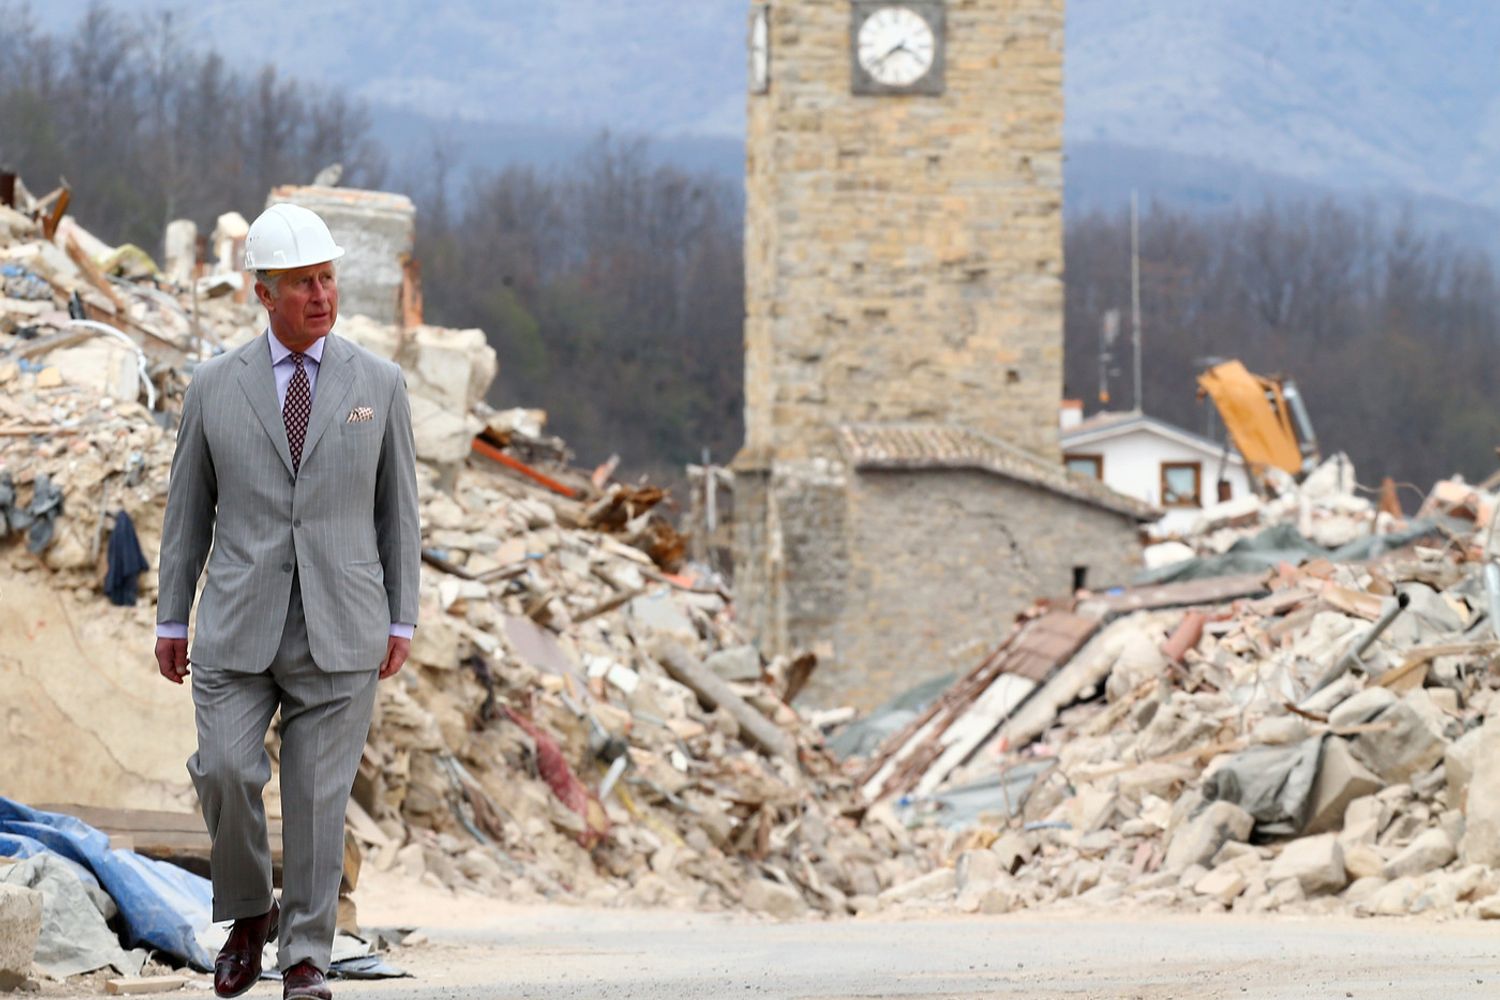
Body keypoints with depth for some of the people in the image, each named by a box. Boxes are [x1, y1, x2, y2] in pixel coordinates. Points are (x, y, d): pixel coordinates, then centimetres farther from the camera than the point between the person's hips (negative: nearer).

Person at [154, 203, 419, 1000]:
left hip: (341, 632, 0)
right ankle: (250, 913, 12)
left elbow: (398, 508, 7)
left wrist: (402, 621, 3)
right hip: (238, 628, 0)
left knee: (318, 797, -2)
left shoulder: (379, 385, 3)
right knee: (225, 774, -13)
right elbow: (188, 508, 8)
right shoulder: (215, 387, 3)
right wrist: (171, 621, 7)